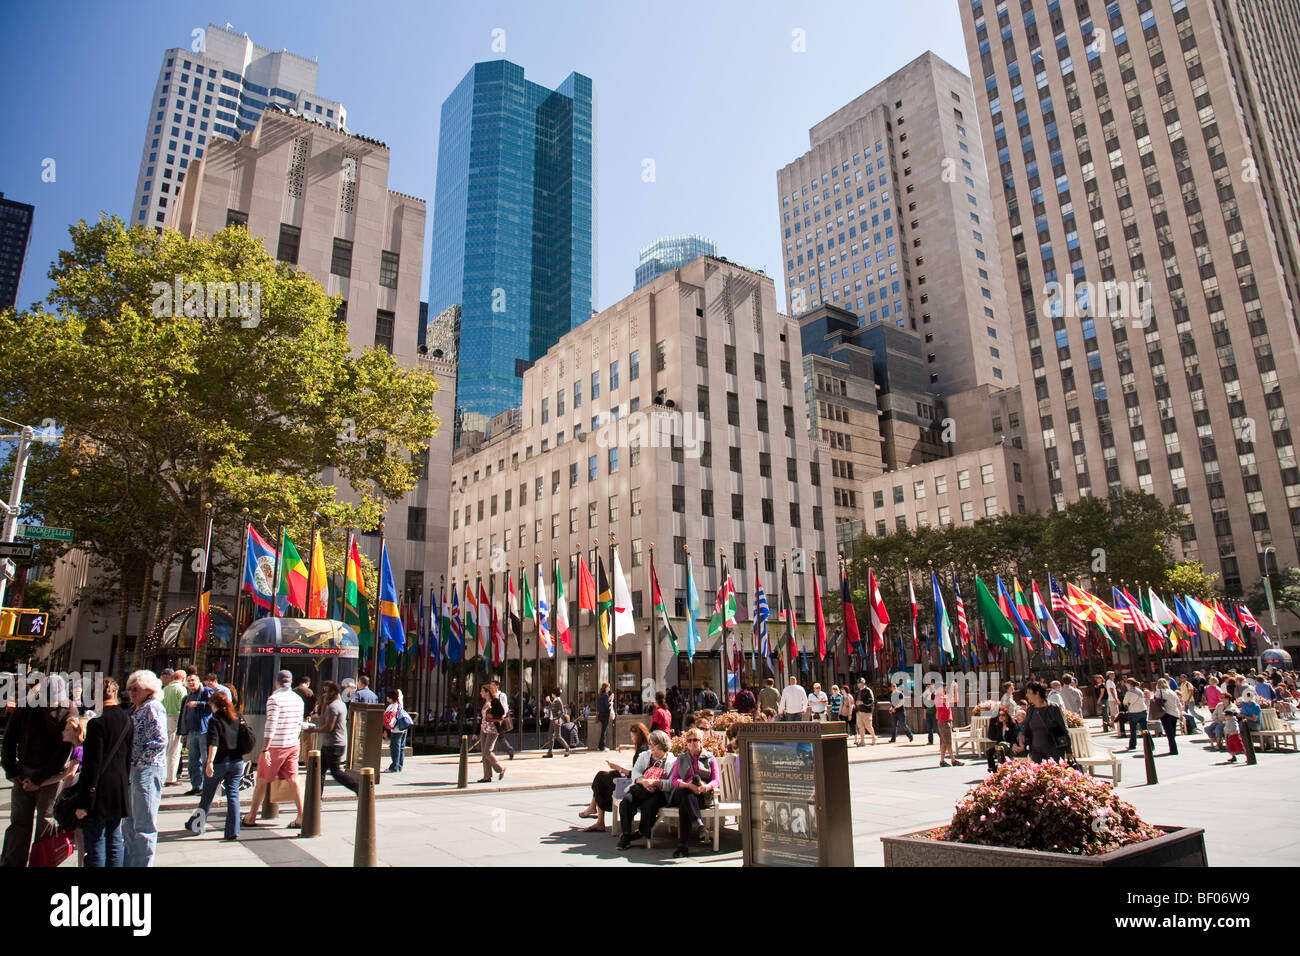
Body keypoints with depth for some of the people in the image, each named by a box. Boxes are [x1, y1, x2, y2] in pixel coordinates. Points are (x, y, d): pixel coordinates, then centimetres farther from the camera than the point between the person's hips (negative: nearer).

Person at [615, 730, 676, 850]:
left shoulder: (672, 761, 8)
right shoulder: (644, 756, 25)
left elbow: (671, 784, -5)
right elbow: (635, 773, 11)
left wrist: (655, 783, -19)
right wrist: (644, 781, -11)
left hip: (659, 793, -4)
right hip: (641, 790, 4)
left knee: (648, 805, -35)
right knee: (626, 803, -26)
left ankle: (643, 833, -13)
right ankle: (626, 835, -14)